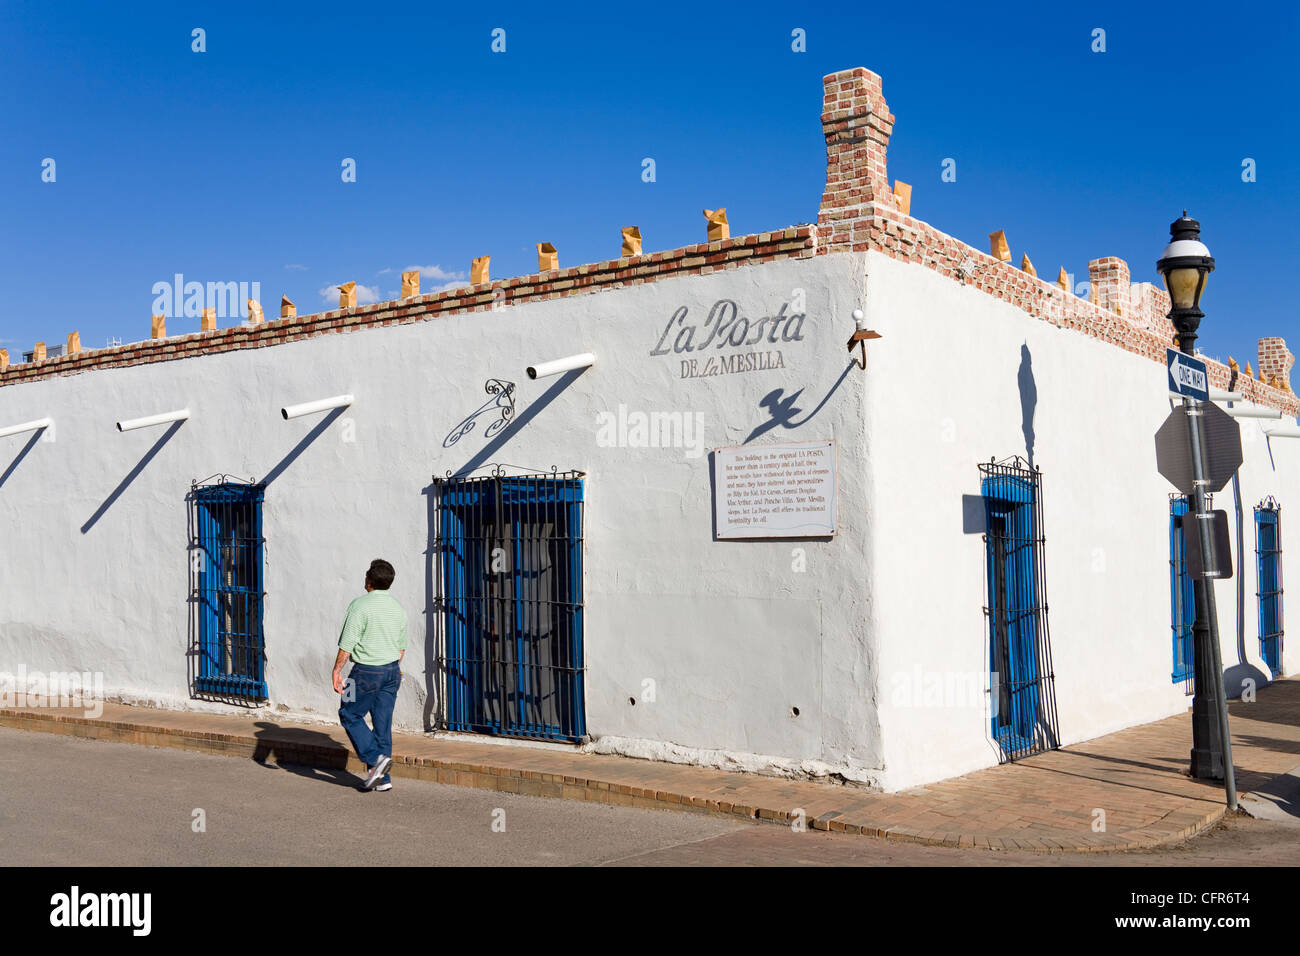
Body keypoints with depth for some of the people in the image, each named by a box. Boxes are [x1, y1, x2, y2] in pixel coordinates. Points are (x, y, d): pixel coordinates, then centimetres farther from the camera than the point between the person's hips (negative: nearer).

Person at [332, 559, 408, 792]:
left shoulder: (360, 605, -13)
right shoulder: (398, 608, 9)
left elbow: (347, 644, -14)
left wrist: (337, 670, -6)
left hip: (367, 671, -7)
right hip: (392, 670, 7)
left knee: (350, 715, 8)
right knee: (383, 722, 9)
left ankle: (375, 759, -6)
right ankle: (382, 778, 11)